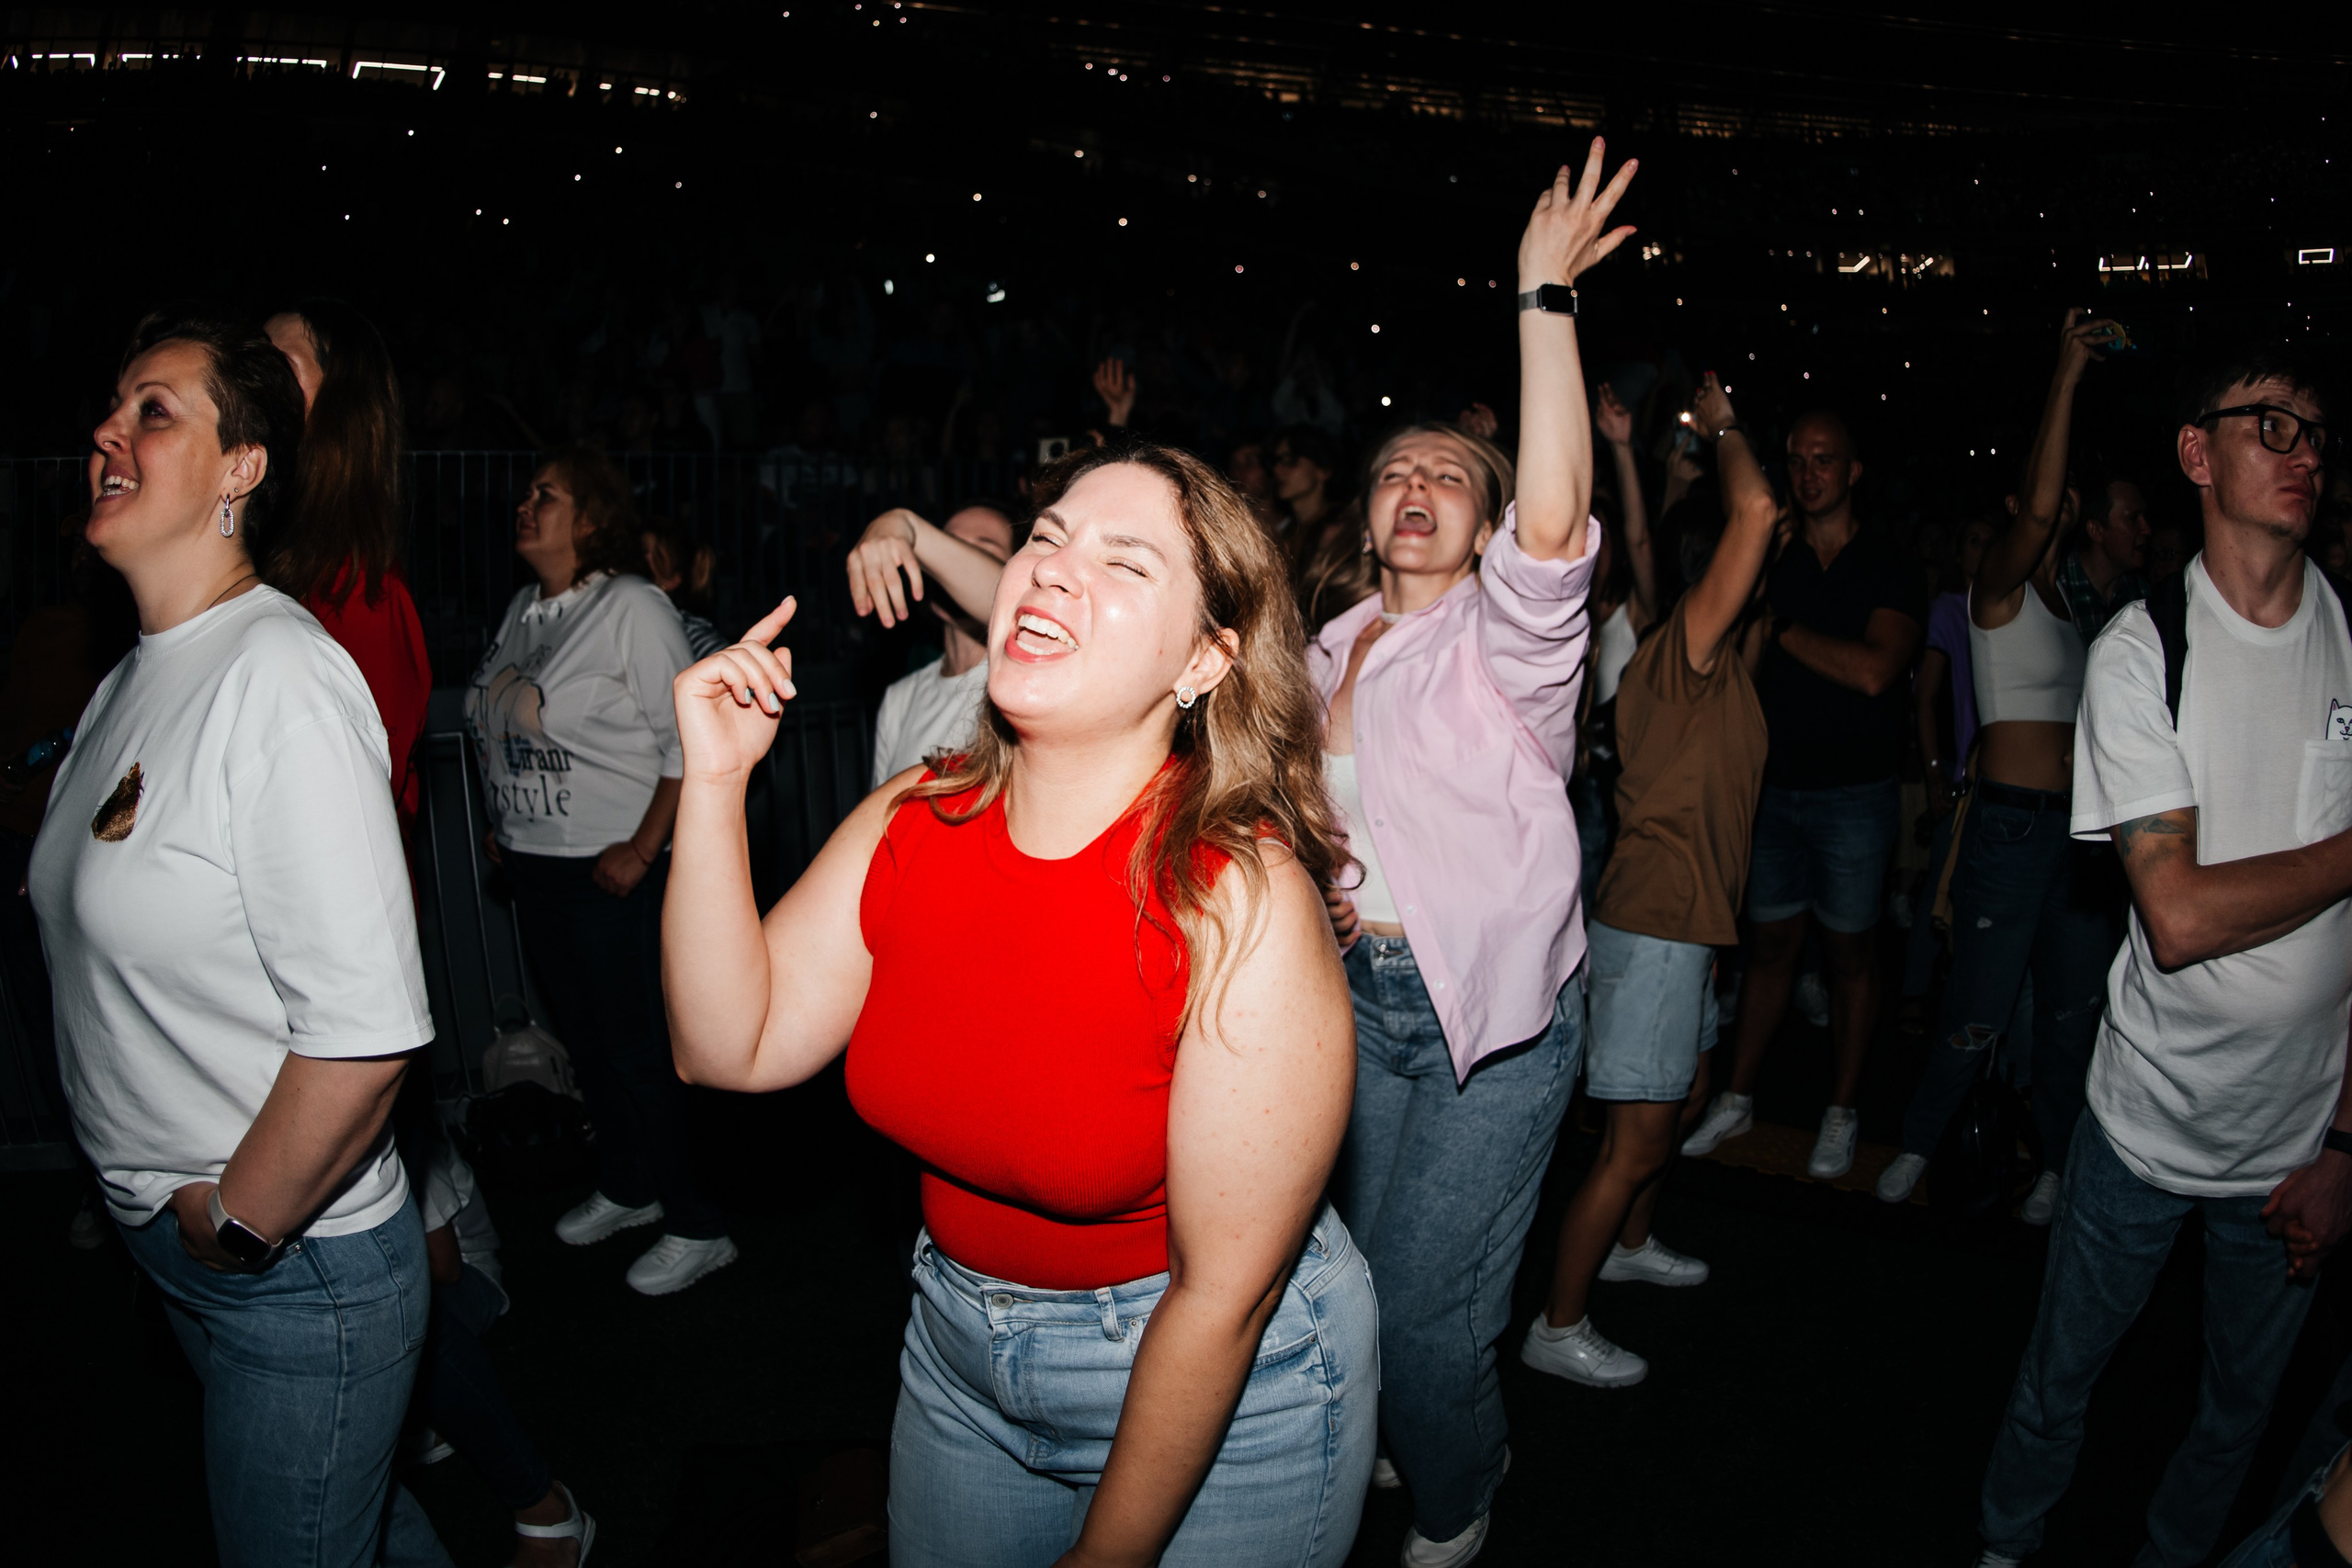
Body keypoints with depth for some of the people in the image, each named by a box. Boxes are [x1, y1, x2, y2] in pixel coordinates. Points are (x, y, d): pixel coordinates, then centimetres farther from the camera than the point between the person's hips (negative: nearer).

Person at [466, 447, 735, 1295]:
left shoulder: (632, 608, -13)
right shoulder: (524, 608, 10)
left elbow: (690, 741, -16)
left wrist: (643, 850, -18)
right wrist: (502, 821, 13)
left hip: (612, 869, -8)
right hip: (535, 865, 8)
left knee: (641, 1047, -3)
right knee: (583, 1036, 17)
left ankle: (695, 1225, 9)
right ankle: (626, 1186, 35)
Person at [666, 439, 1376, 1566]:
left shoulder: (1242, 900, -29)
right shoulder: (916, 818, -10)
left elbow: (1224, 1292, -23)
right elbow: (732, 1046, -10)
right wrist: (714, 782, -19)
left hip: (1229, 1395, -5)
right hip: (960, 1358, 6)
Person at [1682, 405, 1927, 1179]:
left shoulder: (1889, 572, -3)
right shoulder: (1774, 565, 8)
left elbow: (1873, 671, -19)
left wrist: (1778, 627, -13)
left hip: (1854, 791, -3)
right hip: (1774, 786, 3)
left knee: (1849, 951, 7)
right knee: (1770, 942, 9)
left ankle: (1841, 1113, 18)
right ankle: (1737, 1097, 19)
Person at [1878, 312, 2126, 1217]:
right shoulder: (1999, 590, -4)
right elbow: (2036, 511, -23)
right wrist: (2066, 377, -24)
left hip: (2085, 828, 6)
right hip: (2010, 823, -6)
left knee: (2073, 1011, 11)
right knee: (1981, 1014, -4)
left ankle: (2057, 1167, 25)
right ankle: (1915, 1148, 16)